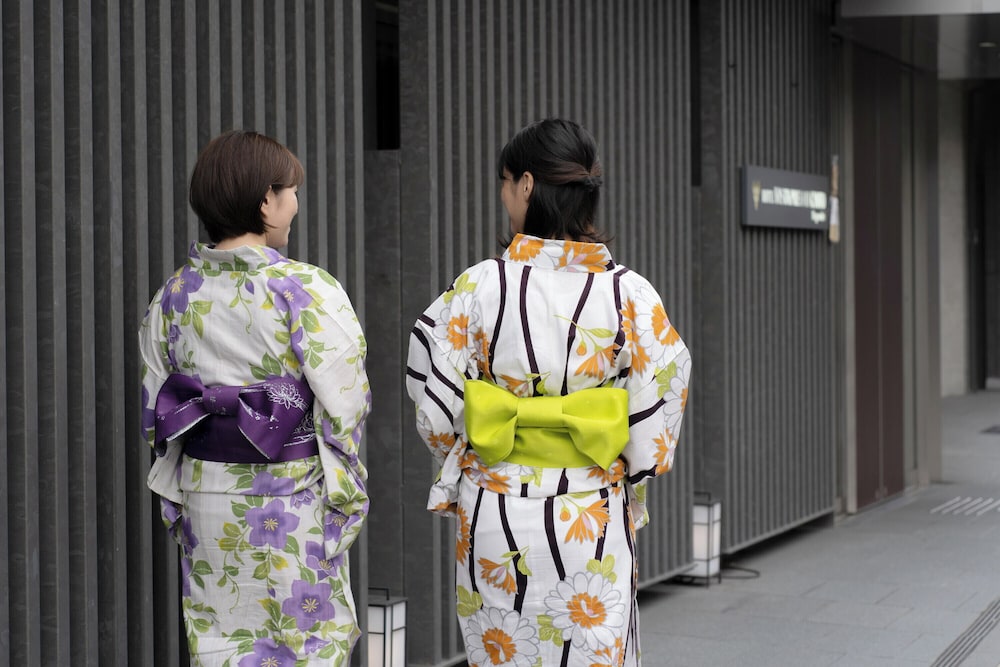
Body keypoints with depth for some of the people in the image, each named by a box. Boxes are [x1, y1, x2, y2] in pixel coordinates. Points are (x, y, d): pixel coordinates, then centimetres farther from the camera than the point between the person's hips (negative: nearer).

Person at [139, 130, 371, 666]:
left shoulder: (174, 294, 0)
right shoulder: (306, 291, -15)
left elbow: (154, 413, 6)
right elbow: (343, 406, -13)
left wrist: (176, 499, 16)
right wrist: (342, 495, 1)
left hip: (205, 493, 5)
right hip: (292, 501, -5)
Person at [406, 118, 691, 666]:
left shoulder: (477, 287, -11)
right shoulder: (630, 294, -9)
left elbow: (437, 411, -6)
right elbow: (655, 418, -6)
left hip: (494, 520, 0)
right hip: (593, 520, 0)